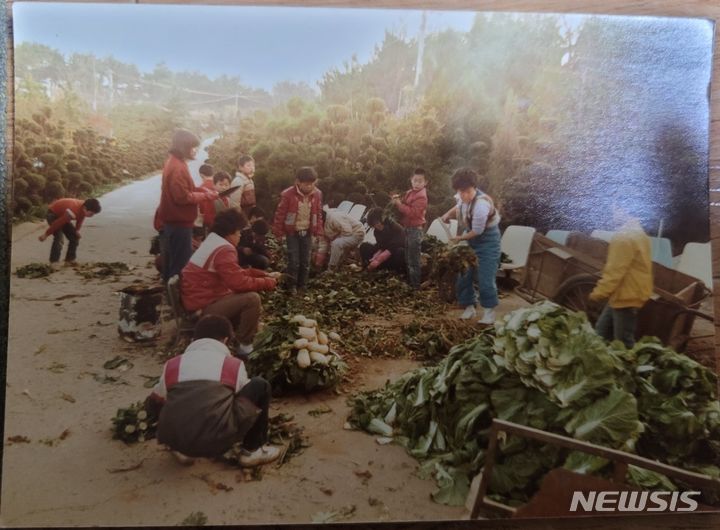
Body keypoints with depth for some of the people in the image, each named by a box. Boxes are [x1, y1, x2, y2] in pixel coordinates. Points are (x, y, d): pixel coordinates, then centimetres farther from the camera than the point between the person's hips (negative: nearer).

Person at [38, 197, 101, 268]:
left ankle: (70, 260, 12)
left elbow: (80, 219, 5)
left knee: (74, 237, 3)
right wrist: (46, 234, -23)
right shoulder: (73, 212, -42)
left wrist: (77, 230, -3)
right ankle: (54, 263, -18)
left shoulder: (84, 208, -19)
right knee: (59, 238, -24)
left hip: (62, 214, 8)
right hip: (53, 214, -8)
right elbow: (58, 223, -32)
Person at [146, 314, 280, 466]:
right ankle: (253, 449, 22)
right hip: (218, 440, -3)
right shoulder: (234, 364, 9)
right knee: (260, 386, 16)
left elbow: (152, 402, 31)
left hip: (176, 441, 3)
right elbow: (246, 395, 26)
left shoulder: (172, 365, 16)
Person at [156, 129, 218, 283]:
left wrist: (202, 190, 3)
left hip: (173, 220, 10)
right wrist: (206, 196, -14)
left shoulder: (174, 162, 11)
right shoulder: (177, 167, -21)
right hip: (179, 222, -10)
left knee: (173, 260, 19)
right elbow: (183, 197, -24)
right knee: (181, 262, -3)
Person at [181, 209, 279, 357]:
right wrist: (268, 282, -12)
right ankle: (245, 347, -6)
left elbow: (238, 273, 17)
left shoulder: (213, 242, 12)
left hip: (200, 299, 11)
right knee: (252, 299, -20)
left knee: (244, 296, 20)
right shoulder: (224, 250, -21)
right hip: (202, 307, -11)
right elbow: (240, 283, -27)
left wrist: (264, 274, 9)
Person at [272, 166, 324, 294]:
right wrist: (278, 232, -5)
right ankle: (292, 286, 13)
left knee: (305, 261, 10)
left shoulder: (317, 194, -4)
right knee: (294, 261, -3)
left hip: (307, 232, 4)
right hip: (292, 232, -3)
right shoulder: (288, 194, -16)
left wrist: (319, 231, 7)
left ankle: (302, 285, 24)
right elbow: (280, 214, -9)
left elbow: (319, 214, 7)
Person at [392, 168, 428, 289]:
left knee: (413, 259, -4)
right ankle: (410, 281, 33)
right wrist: (397, 200, 0)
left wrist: (399, 204, -24)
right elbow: (405, 207, 19)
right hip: (408, 228, 10)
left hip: (415, 230, -10)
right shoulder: (410, 193, 11)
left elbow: (412, 212, -27)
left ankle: (415, 285, 4)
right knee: (408, 258, 20)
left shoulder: (421, 197, -19)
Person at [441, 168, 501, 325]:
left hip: (487, 240, -8)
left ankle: (489, 311, 8)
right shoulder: (463, 197, -11)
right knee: (464, 274, 8)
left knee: (485, 277, -8)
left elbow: (477, 231, -24)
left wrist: (460, 238, -9)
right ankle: (469, 307, 22)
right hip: (470, 238, 8)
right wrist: (448, 214, 3)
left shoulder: (481, 205, -34)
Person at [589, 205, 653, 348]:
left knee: (623, 342, -2)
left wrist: (599, 292, -17)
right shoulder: (636, 232, 13)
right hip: (627, 293, 11)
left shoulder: (625, 236, -21)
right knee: (601, 332, 19)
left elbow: (616, 270, -24)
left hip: (626, 297, -11)